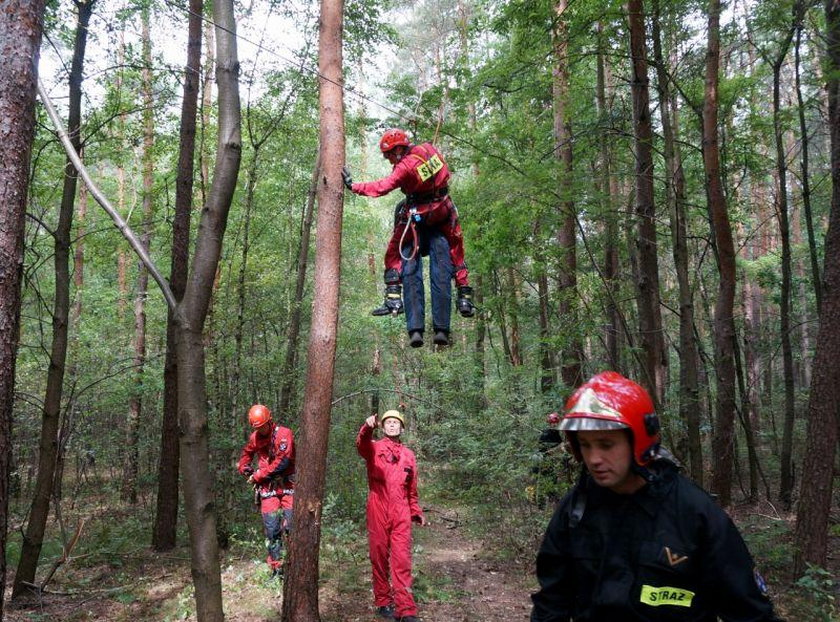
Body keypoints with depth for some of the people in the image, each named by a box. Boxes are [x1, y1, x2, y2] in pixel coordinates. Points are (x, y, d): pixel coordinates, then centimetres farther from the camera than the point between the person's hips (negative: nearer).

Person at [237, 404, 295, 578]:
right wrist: (245, 469, 12)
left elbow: (282, 462, -18)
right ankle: (277, 568, 7)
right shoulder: (254, 438, 8)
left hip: (287, 484, -4)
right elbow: (246, 453, 31)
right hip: (267, 487, 4)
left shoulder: (283, 433, -10)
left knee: (290, 526, -10)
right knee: (271, 528, 1)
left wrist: (258, 476, -10)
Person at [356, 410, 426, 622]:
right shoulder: (374, 449, 4)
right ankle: (383, 603, 18)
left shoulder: (409, 455, 15)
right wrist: (367, 427, -42)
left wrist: (416, 511, 18)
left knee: (402, 560, -3)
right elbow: (361, 444, -22)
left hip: (401, 514, 2)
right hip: (378, 511, -2)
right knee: (379, 557, 5)